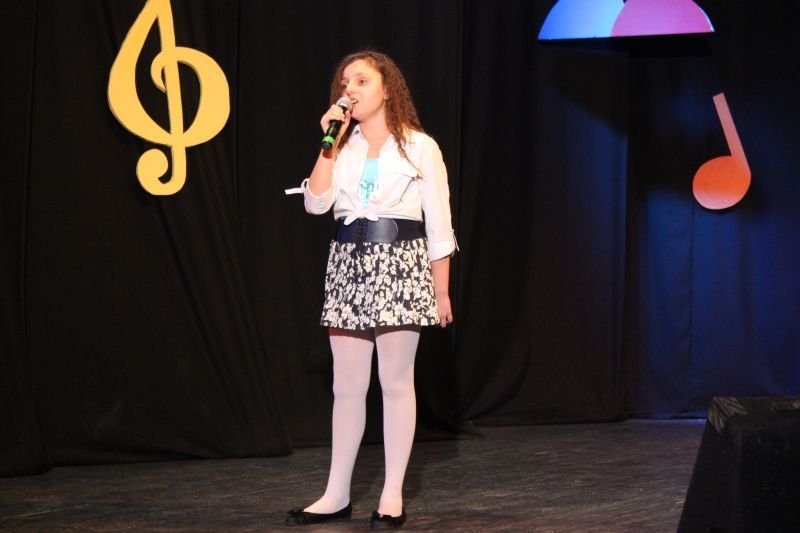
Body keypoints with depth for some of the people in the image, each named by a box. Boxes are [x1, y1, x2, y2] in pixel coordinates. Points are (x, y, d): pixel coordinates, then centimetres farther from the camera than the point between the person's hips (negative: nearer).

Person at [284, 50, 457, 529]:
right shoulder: (343, 148, 11)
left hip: (400, 265, -4)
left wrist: (442, 291, -1)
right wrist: (330, 144, -6)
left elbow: (439, 225, 1)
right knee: (347, 385, 6)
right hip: (349, 266, 4)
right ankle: (337, 494, 13)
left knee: (396, 382, 0)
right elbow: (316, 203, -3)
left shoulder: (419, 147, 0)